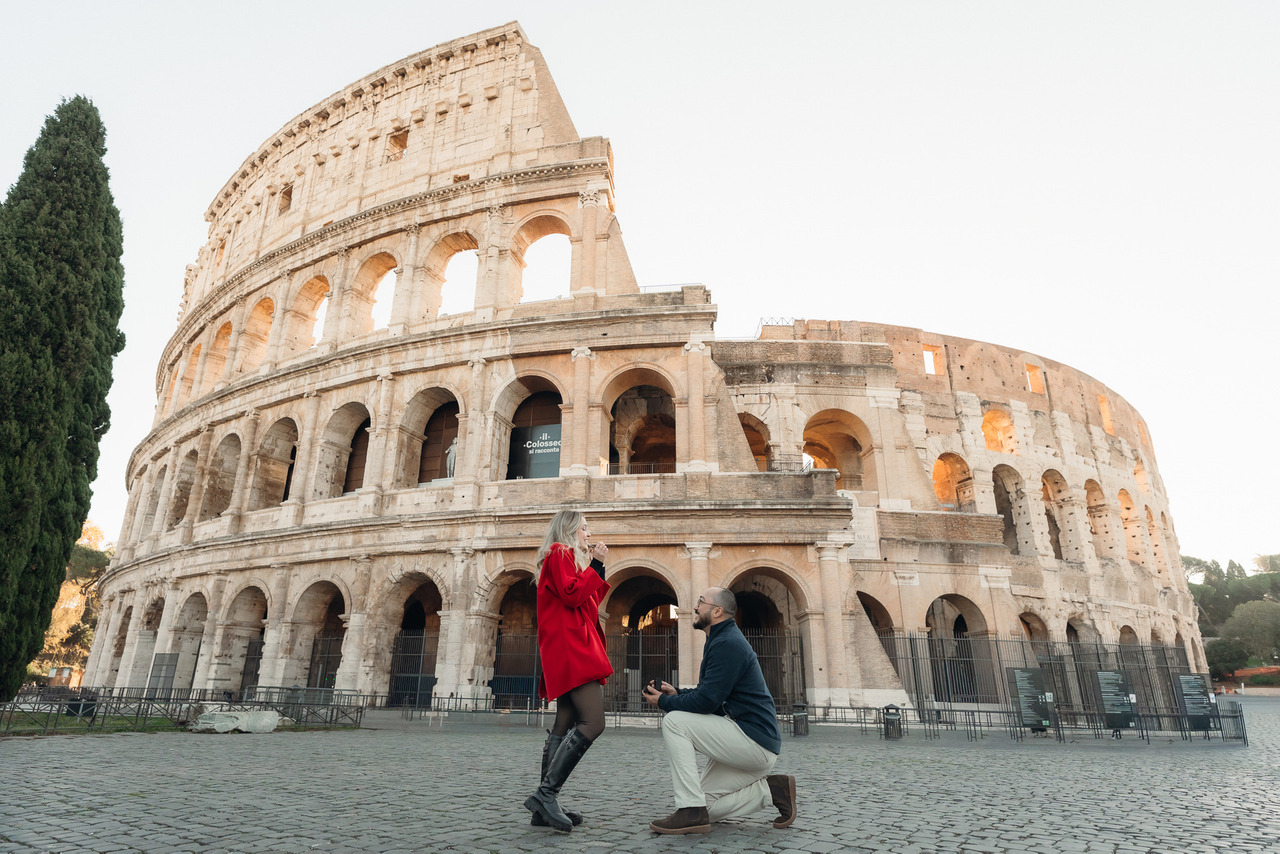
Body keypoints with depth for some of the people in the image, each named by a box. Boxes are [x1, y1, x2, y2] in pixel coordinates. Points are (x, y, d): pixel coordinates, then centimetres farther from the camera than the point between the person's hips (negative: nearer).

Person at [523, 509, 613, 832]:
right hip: (569, 647, -11)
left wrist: (597, 570, 20)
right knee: (593, 722, -18)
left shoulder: (568, 558, 27)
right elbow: (572, 595, -17)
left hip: (573, 649, 11)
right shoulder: (559, 553, -3)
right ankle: (545, 793, -17)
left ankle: (545, 808, 9)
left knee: (566, 725, 7)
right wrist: (595, 566, -8)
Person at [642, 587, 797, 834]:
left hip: (755, 741, -11)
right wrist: (675, 693, 7)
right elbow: (710, 693, 23)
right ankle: (771, 790, 10)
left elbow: (707, 701, -23)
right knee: (704, 804, 10)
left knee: (674, 721, -18)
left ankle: (691, 813, -16)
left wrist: (663, 701, -9)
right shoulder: (722, 639, 17)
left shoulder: (727, 643, -17)